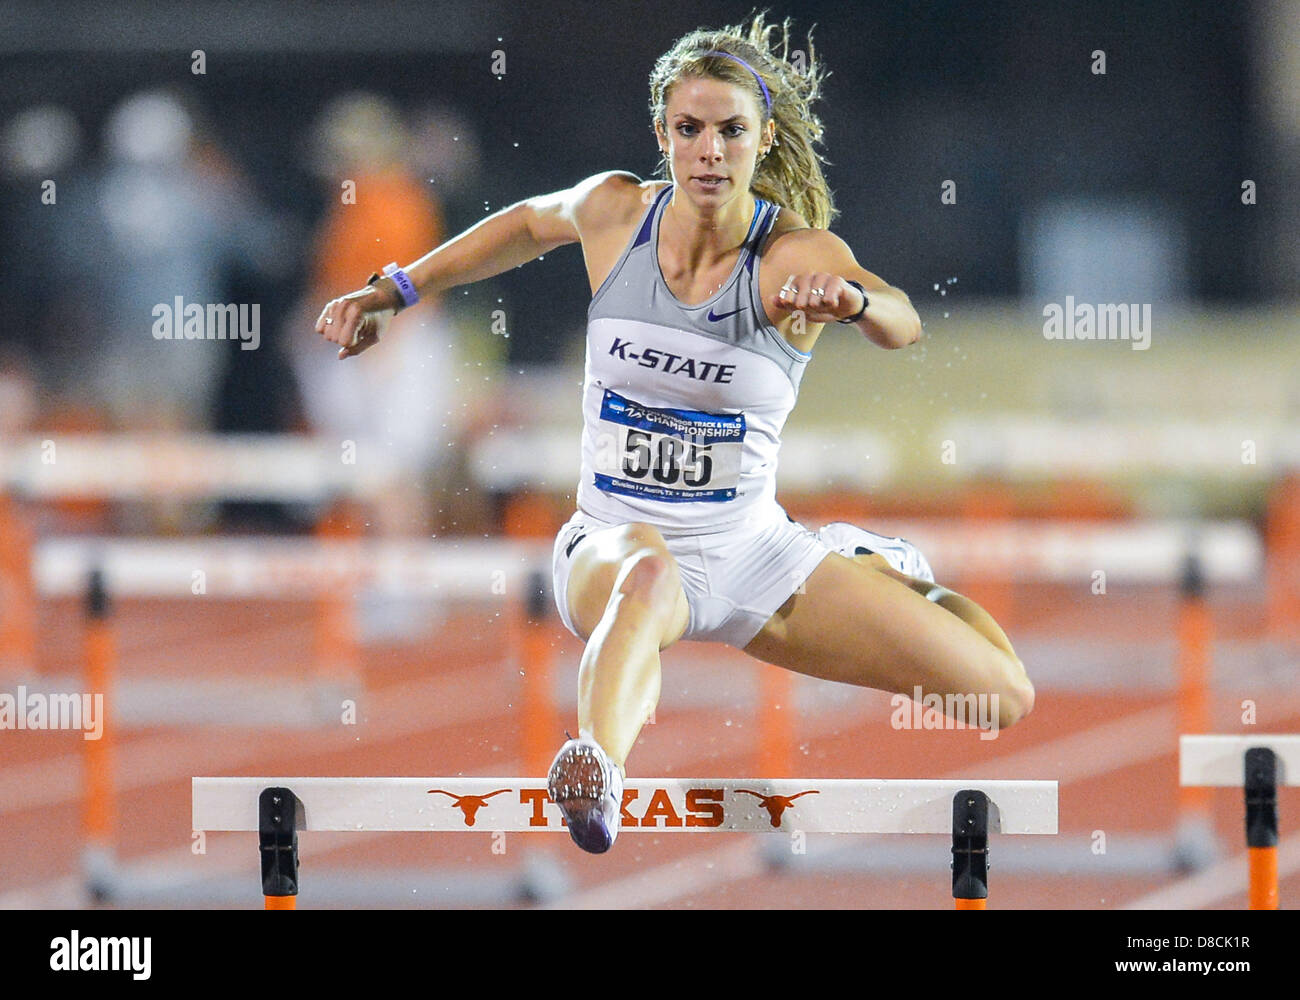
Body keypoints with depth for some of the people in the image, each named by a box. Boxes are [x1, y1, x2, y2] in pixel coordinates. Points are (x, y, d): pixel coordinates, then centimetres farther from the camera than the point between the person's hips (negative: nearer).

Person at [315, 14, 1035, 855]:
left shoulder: (798, 254, -11)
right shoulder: (614, 213, -4)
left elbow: (903, 324, -32)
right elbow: (528, 225, 20)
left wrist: (855, 300, -55)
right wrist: (393, 294, 20)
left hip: (754, 551, 1)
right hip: (614, 542, -1)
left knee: (1004, 696, -2)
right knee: (648, 570, -42)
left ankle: (873, 572, 31)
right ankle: (599, 767, -71)